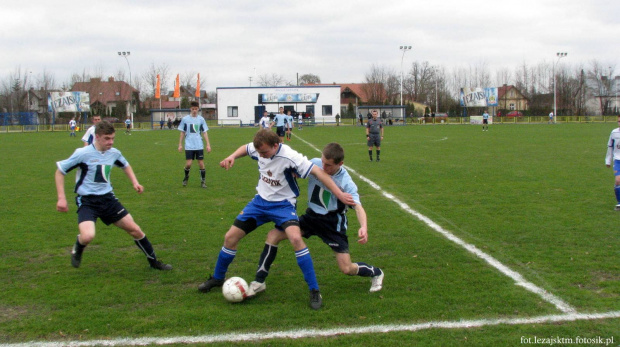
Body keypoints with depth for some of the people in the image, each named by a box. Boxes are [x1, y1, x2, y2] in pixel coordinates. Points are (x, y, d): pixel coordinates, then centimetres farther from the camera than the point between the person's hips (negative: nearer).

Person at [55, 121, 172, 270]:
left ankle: (153, 261, 24)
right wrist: (61, 198, -12)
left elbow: (125, 165, 25)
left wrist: (135, 182, 10)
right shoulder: (83, 154, -15)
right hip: (87, 201, -5)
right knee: (88, 236, -29)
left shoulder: (114, 153, 1)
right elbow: (59, 171, -6)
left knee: (135, 229, 5)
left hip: (107, 198, 5)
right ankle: (77, 250, 9)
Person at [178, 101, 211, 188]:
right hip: (189, 146, -1)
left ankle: (203, 181, 11)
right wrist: (180, 144, 5)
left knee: (201, 164, -1)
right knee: (188, 164, -7)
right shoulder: (185, 119, 2)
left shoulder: (201, 119, 5)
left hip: (199, 146, 1)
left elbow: (204, 133, 9)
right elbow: (182, 133, 8)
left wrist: (208, 145, 4)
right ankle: (186, 177, 21)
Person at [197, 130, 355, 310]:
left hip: (283, 204, -6)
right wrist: (232, 157, -6)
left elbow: (318, 172, -30)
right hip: (260, 201, 6)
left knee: (296, 238, -31)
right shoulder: (259, 148, -10)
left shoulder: (290, 157, -28)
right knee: (230, 237, 4)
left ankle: (314, 291, -20)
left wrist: (339, 195, -33)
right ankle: (217, 278, 31)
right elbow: (245, 148, 14)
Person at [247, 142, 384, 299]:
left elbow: (357, 206, -33)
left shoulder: (346, 183, -23)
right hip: (312, 215, 4)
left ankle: (375, 273, 26)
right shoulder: (315, 163, -13)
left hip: (333, 221, -4)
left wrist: (364, 226, -52)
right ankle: (259, 282, 2)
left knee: (347, 269, -8)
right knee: (273, 235, -9)